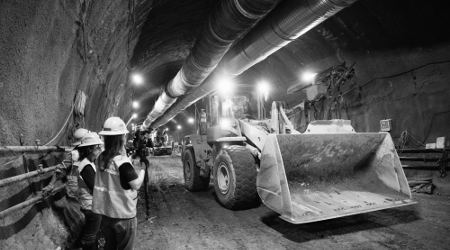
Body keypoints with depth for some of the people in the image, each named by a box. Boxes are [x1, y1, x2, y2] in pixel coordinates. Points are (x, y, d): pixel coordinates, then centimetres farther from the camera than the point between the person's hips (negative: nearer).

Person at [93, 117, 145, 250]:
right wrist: (142, 172, -2)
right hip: (123, 215, -6)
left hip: (106, 213, 7)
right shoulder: (122, 161, -23)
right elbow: (136, 184, -21)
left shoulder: (101, 158, -2)